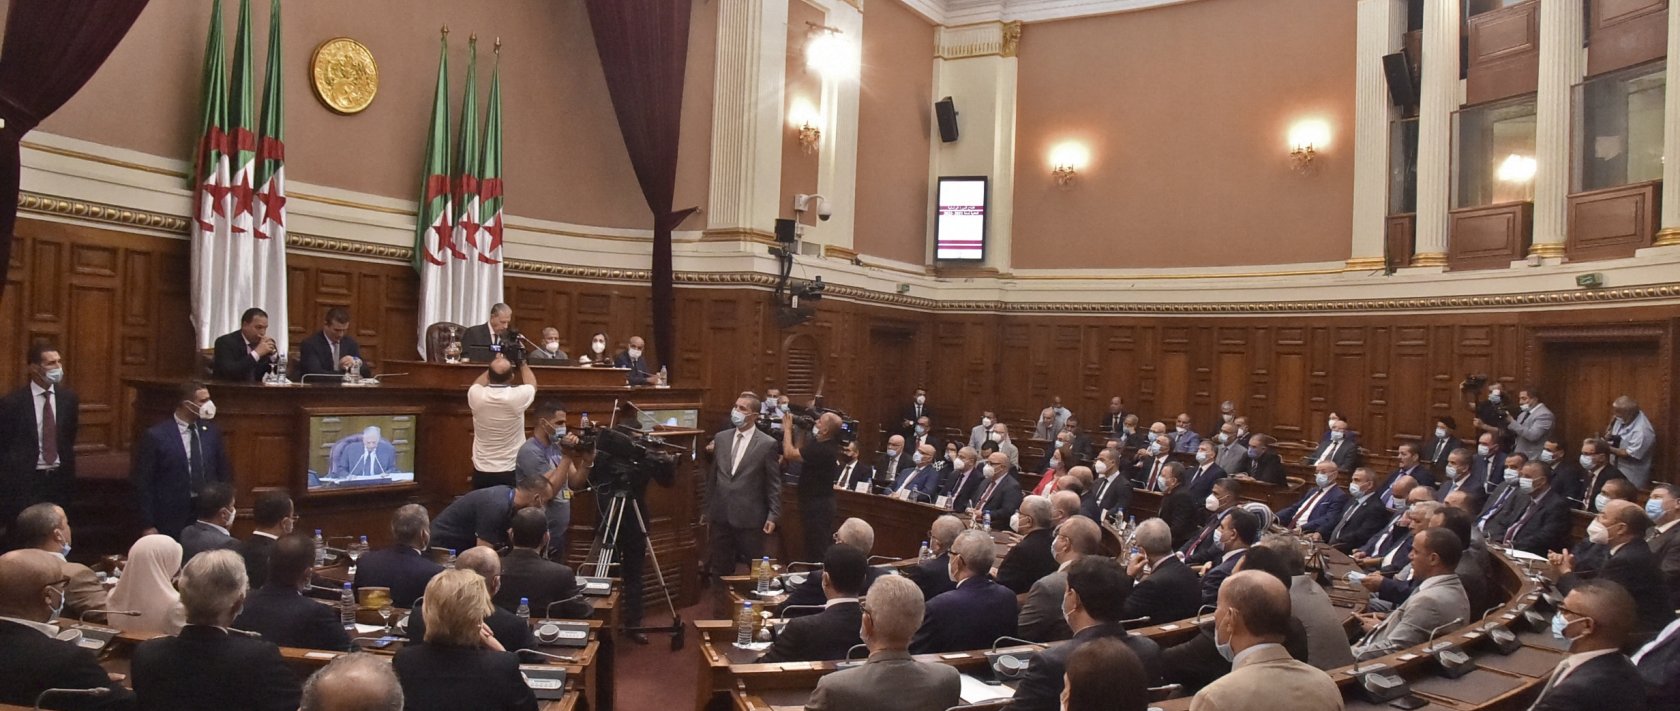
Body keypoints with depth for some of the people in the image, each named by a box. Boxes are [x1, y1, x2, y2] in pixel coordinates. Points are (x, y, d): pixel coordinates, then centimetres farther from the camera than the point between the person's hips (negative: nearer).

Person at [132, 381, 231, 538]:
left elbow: (224, 473, 13)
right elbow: (143, 484, -6)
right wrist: (148, 525, -8)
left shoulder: (212, 432, 6)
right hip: (172, 521, -3)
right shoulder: (155, 436, -8)